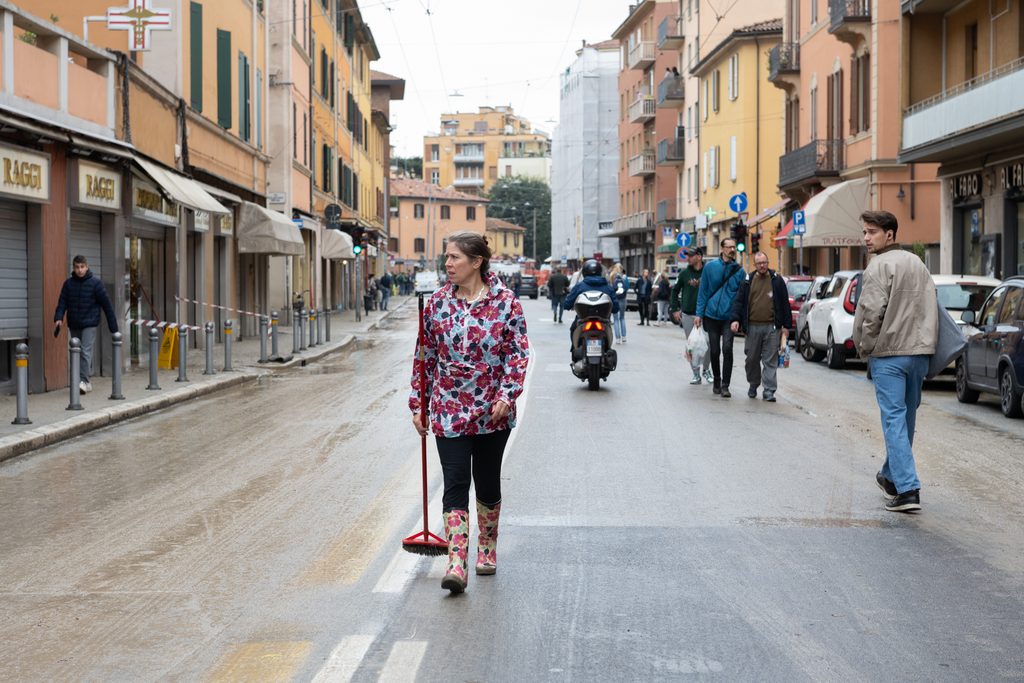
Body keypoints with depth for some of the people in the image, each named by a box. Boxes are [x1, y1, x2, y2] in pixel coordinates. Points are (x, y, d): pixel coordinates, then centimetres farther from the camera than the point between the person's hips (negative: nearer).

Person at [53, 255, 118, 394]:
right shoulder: (68, 283, 5)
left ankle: (84, 381, -16)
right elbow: (62, 302, 1)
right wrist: (58, 318, -17)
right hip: (73, 325, 4)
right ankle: (87, 382, 19)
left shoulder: (95, 283, -4)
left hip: (89, 324, -4)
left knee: (86, 352, -15)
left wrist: (113, 327, -3)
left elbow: (106, 304, -2)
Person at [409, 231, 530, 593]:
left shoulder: (505, 301, -5)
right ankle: (456, 563, -10)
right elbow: (425, 355, 8)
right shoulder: (437, 302, 2)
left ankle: (487, 548, 33)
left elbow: (518, 352, -5)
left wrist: (507, 394, -17)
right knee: (455, 484, -7)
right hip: (448, 410, 1)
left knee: (488, 481, 13)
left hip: (492, 411, -1)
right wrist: (418, 403, 8)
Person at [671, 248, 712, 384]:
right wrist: (674, 309, 6)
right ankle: (696, 374, 14)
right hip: (688, 315, 2)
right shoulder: (684, 273, 2)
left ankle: (706, 370, 21)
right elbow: (675, 291, 12)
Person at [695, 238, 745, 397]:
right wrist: (699, 314, 0)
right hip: (711, 316, 1)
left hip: (729, 317, -1)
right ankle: (716, 381, 28)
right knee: (714, 351, 9)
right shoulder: (710, 267, 1)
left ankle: (725, 385, -8)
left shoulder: (739, 271, 1)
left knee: (727, 349, -14)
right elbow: (703, 292, 4)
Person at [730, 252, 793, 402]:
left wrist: (786, 325, 2)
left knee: (770, 360, -3)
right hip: (752, 326, 2)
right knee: (752, 359, 8)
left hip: (772, 327, -2)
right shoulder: (747, 281, 9)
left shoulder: (777, 280, 6)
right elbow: (739, 301, 8)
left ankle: (769, 391, -1)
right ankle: (753, 385, 28)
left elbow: (785, 303, 6)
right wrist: (735, 319, -7)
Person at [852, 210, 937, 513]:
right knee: (906, 419, 16)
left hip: (888, 353, -7)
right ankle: (892, 476, 31)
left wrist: (864, 347, -2)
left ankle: (907, 489, -14)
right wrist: (925, 343, 18)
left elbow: (871, 313, -16)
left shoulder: (879, 266, -10)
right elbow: (931, 308, 15)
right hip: (920, 352, 7)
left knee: (894, 420, -7)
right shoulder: (918, 263, 15)